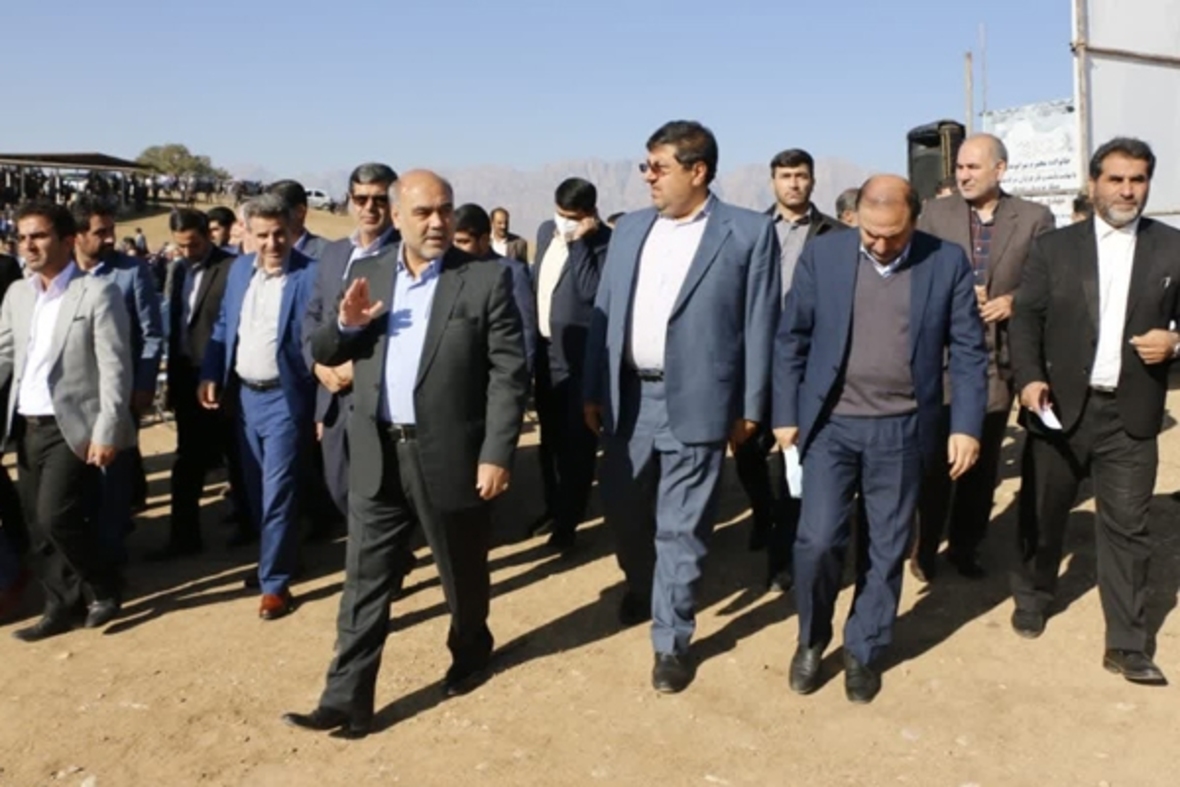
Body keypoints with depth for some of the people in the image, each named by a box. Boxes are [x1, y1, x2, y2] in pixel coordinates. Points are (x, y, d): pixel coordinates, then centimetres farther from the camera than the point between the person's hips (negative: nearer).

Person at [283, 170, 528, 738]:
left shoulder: (486, 279, -6)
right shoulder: (365, 274, 6)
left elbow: (510, 372, -9)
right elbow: (324, 355, 10)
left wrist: (497, 454, -15)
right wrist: (345, 324, -12)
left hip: (450, 453, -3)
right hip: (377, 455, 3)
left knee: (463, 573, 16)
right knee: (363, 582, 6)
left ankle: (470, 653, 42)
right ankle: (347, 701, 15)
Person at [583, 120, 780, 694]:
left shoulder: (749, 233, -4)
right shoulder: (630, 229, 9)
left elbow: (760, 324, -3)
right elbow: (604, 313, 10)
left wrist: (751, 407, -4)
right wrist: (593, 392, 8)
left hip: (695, 402, -4)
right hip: (629, 398, 5)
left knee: (680, 528, 4)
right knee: (622, 511, 15)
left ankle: (671, 640, 19)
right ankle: (642, 588, 44)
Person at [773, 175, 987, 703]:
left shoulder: (947, 262, -2)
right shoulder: (822, 254, -3)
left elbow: (967, 351, 2)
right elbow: (791, 339, 2)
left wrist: (966, 425, -4)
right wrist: (786, 415, 0)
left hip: (902, 429, 1)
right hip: (831, 423, 0)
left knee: (888, 548, 9)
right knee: (818, 540, -5)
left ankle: (864, 651, 28)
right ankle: (811, 640, 21)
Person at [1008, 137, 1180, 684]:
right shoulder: (1054, 247, 3)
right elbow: (1026, 319, -1)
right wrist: (1029, 379, -15)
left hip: (1131, 414, 0)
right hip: (1061, 407, 0)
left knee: (1126, 528, 3)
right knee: (1043, 514, 14)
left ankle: (1126, 646, 11)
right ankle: (1032, 599, 36)